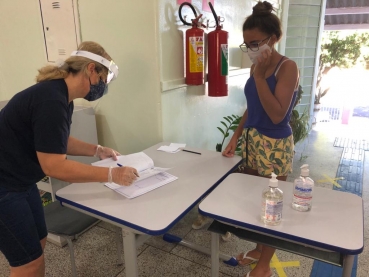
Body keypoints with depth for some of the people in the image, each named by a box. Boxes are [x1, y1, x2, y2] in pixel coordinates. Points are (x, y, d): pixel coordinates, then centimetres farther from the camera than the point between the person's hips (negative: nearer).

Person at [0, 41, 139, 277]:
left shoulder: (60, 95, 4)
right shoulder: (51, 100, -28)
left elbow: (57, 142, 15)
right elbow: (54, 166, -28)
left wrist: (96, 150, 6)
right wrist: (111, 174, -25)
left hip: (20, 181, 10)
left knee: (39, 242, 19)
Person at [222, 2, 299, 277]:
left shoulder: (287, 67, -15)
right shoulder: (257, 67, 7)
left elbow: (277, 115, -24)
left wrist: (259, 74, -23)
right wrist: (236, 136, 9)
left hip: (274, 146, -7)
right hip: (251, 141, 7)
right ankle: (258, 249, 39)